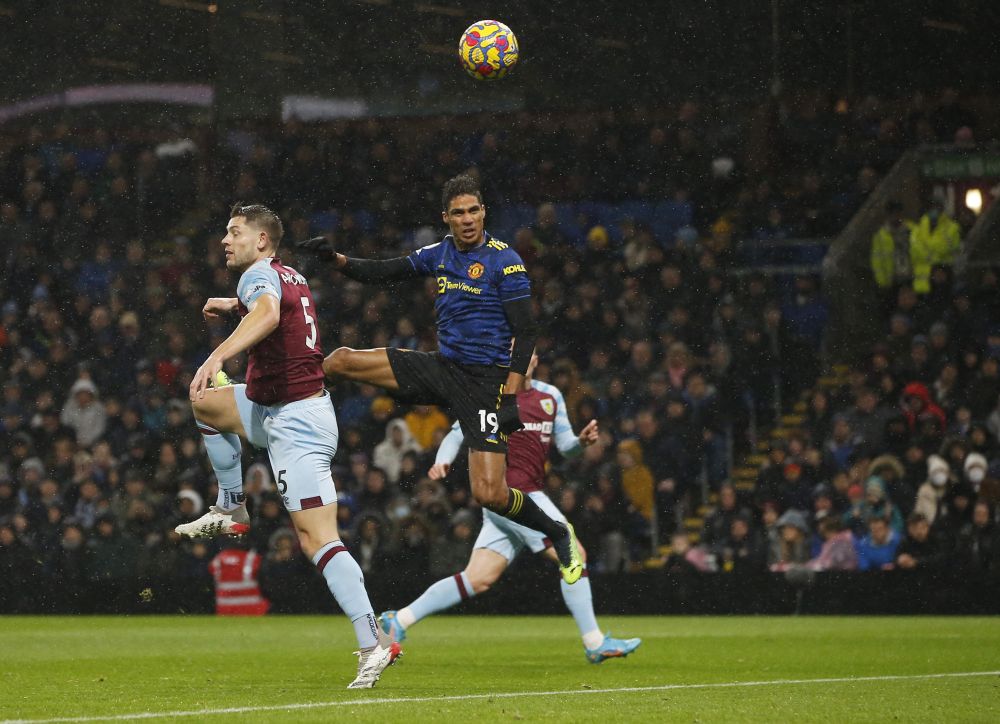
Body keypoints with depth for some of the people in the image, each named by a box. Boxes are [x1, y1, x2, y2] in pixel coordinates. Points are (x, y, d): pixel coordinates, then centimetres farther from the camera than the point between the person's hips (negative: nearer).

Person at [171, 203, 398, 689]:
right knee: (205, 400, 25)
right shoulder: (290, 276, 14)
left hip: (296, 422, -10)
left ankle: (374, 644, -24)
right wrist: (233, 305, 46)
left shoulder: (260, 275, -14)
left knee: (316, 538, -17)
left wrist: (219, 355, -53)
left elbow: (268, 314, -39)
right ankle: (231, 510, 29)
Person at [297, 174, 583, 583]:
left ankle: (558, 534, 11)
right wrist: (336, 258, -3)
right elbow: (384, 273, 14)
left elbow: (525, 333, -12)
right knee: (341, 360, 1)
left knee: (489, 493, -15)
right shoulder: (439, 254, 9)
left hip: (484, 380, -6)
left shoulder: (504, 261, -10)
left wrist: (511, 398, -19)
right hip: (441, 365, 6)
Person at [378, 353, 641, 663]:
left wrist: (582, 440, -5)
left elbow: (565, 446, 18)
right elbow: (458, 434, -1)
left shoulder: (550, 396, 17)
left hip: (528, 494, 7)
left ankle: (399, 620, 12)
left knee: (479, 579, 5)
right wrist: (443, 461, -20)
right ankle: (595, 643, -8)